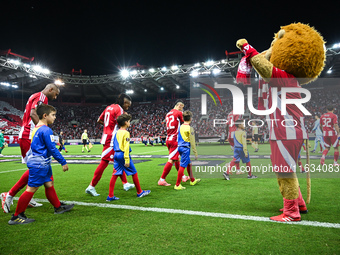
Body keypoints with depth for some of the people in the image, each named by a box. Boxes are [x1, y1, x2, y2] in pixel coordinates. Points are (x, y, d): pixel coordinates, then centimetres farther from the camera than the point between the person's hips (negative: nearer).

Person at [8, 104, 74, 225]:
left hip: (42, 164, 10)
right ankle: (16, 217, 6)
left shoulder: (36, 128, 14)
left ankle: (58, 207, 27)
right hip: (39, 164, -10)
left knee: (49, 185, 16)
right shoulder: (46, 130, -17)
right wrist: (63, 162, -12)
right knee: (31, 189, -4)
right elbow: (52, 149, -19)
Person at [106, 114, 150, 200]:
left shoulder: (116, 133, 13)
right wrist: (127, 160, -18)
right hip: (123, 155, -7)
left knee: (115, 174, 5)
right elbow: (126, 147, -17)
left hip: (116, 154, 8)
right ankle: (139, 192, 18)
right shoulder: (126, 133, -11)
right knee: (134, 173, 6)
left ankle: (110, 196, 4)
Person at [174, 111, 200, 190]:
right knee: (182, 166, -6)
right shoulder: (190, 128, -12)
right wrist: (195, 153, -6)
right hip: (185, 148, -8)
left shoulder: (180, 127, 9)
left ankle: (192, 180, 34)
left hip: (180, 147, 8)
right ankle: (177, 185, -4)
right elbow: (192, 142, -11)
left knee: (189, 163, 21)